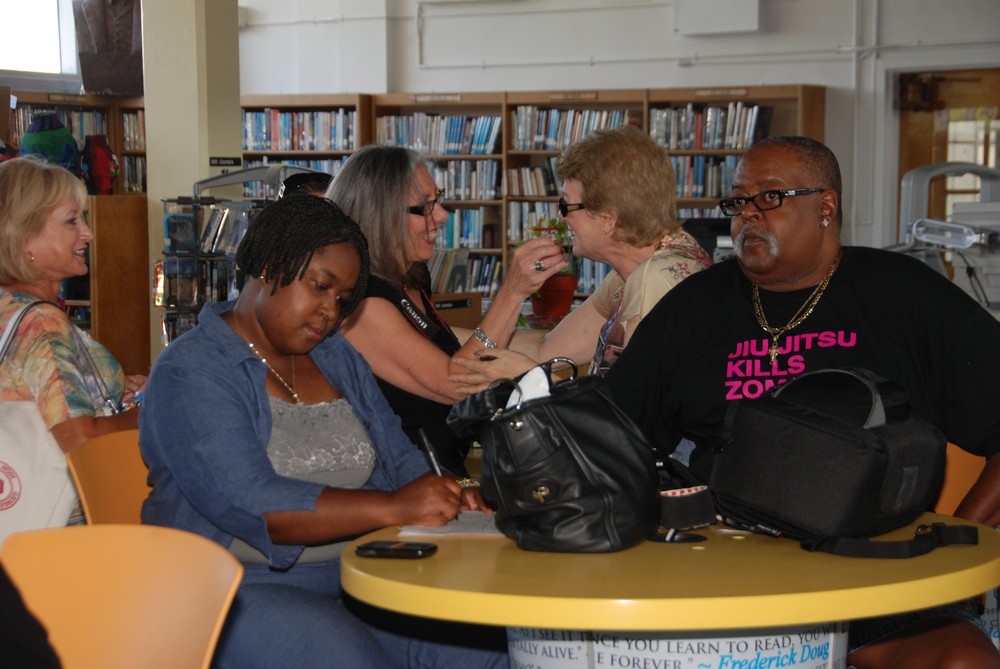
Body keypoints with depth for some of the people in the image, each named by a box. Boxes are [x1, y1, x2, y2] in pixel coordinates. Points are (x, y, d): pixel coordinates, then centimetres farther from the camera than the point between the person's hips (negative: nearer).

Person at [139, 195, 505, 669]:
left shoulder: (337, 356, 17)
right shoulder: (190, 373, -8)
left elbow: (398, 459, 18)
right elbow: (245, 502, -22)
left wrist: (447, 500, -6)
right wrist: (391, 508, -28)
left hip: (354, 581, 6)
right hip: (240, 590, -6)